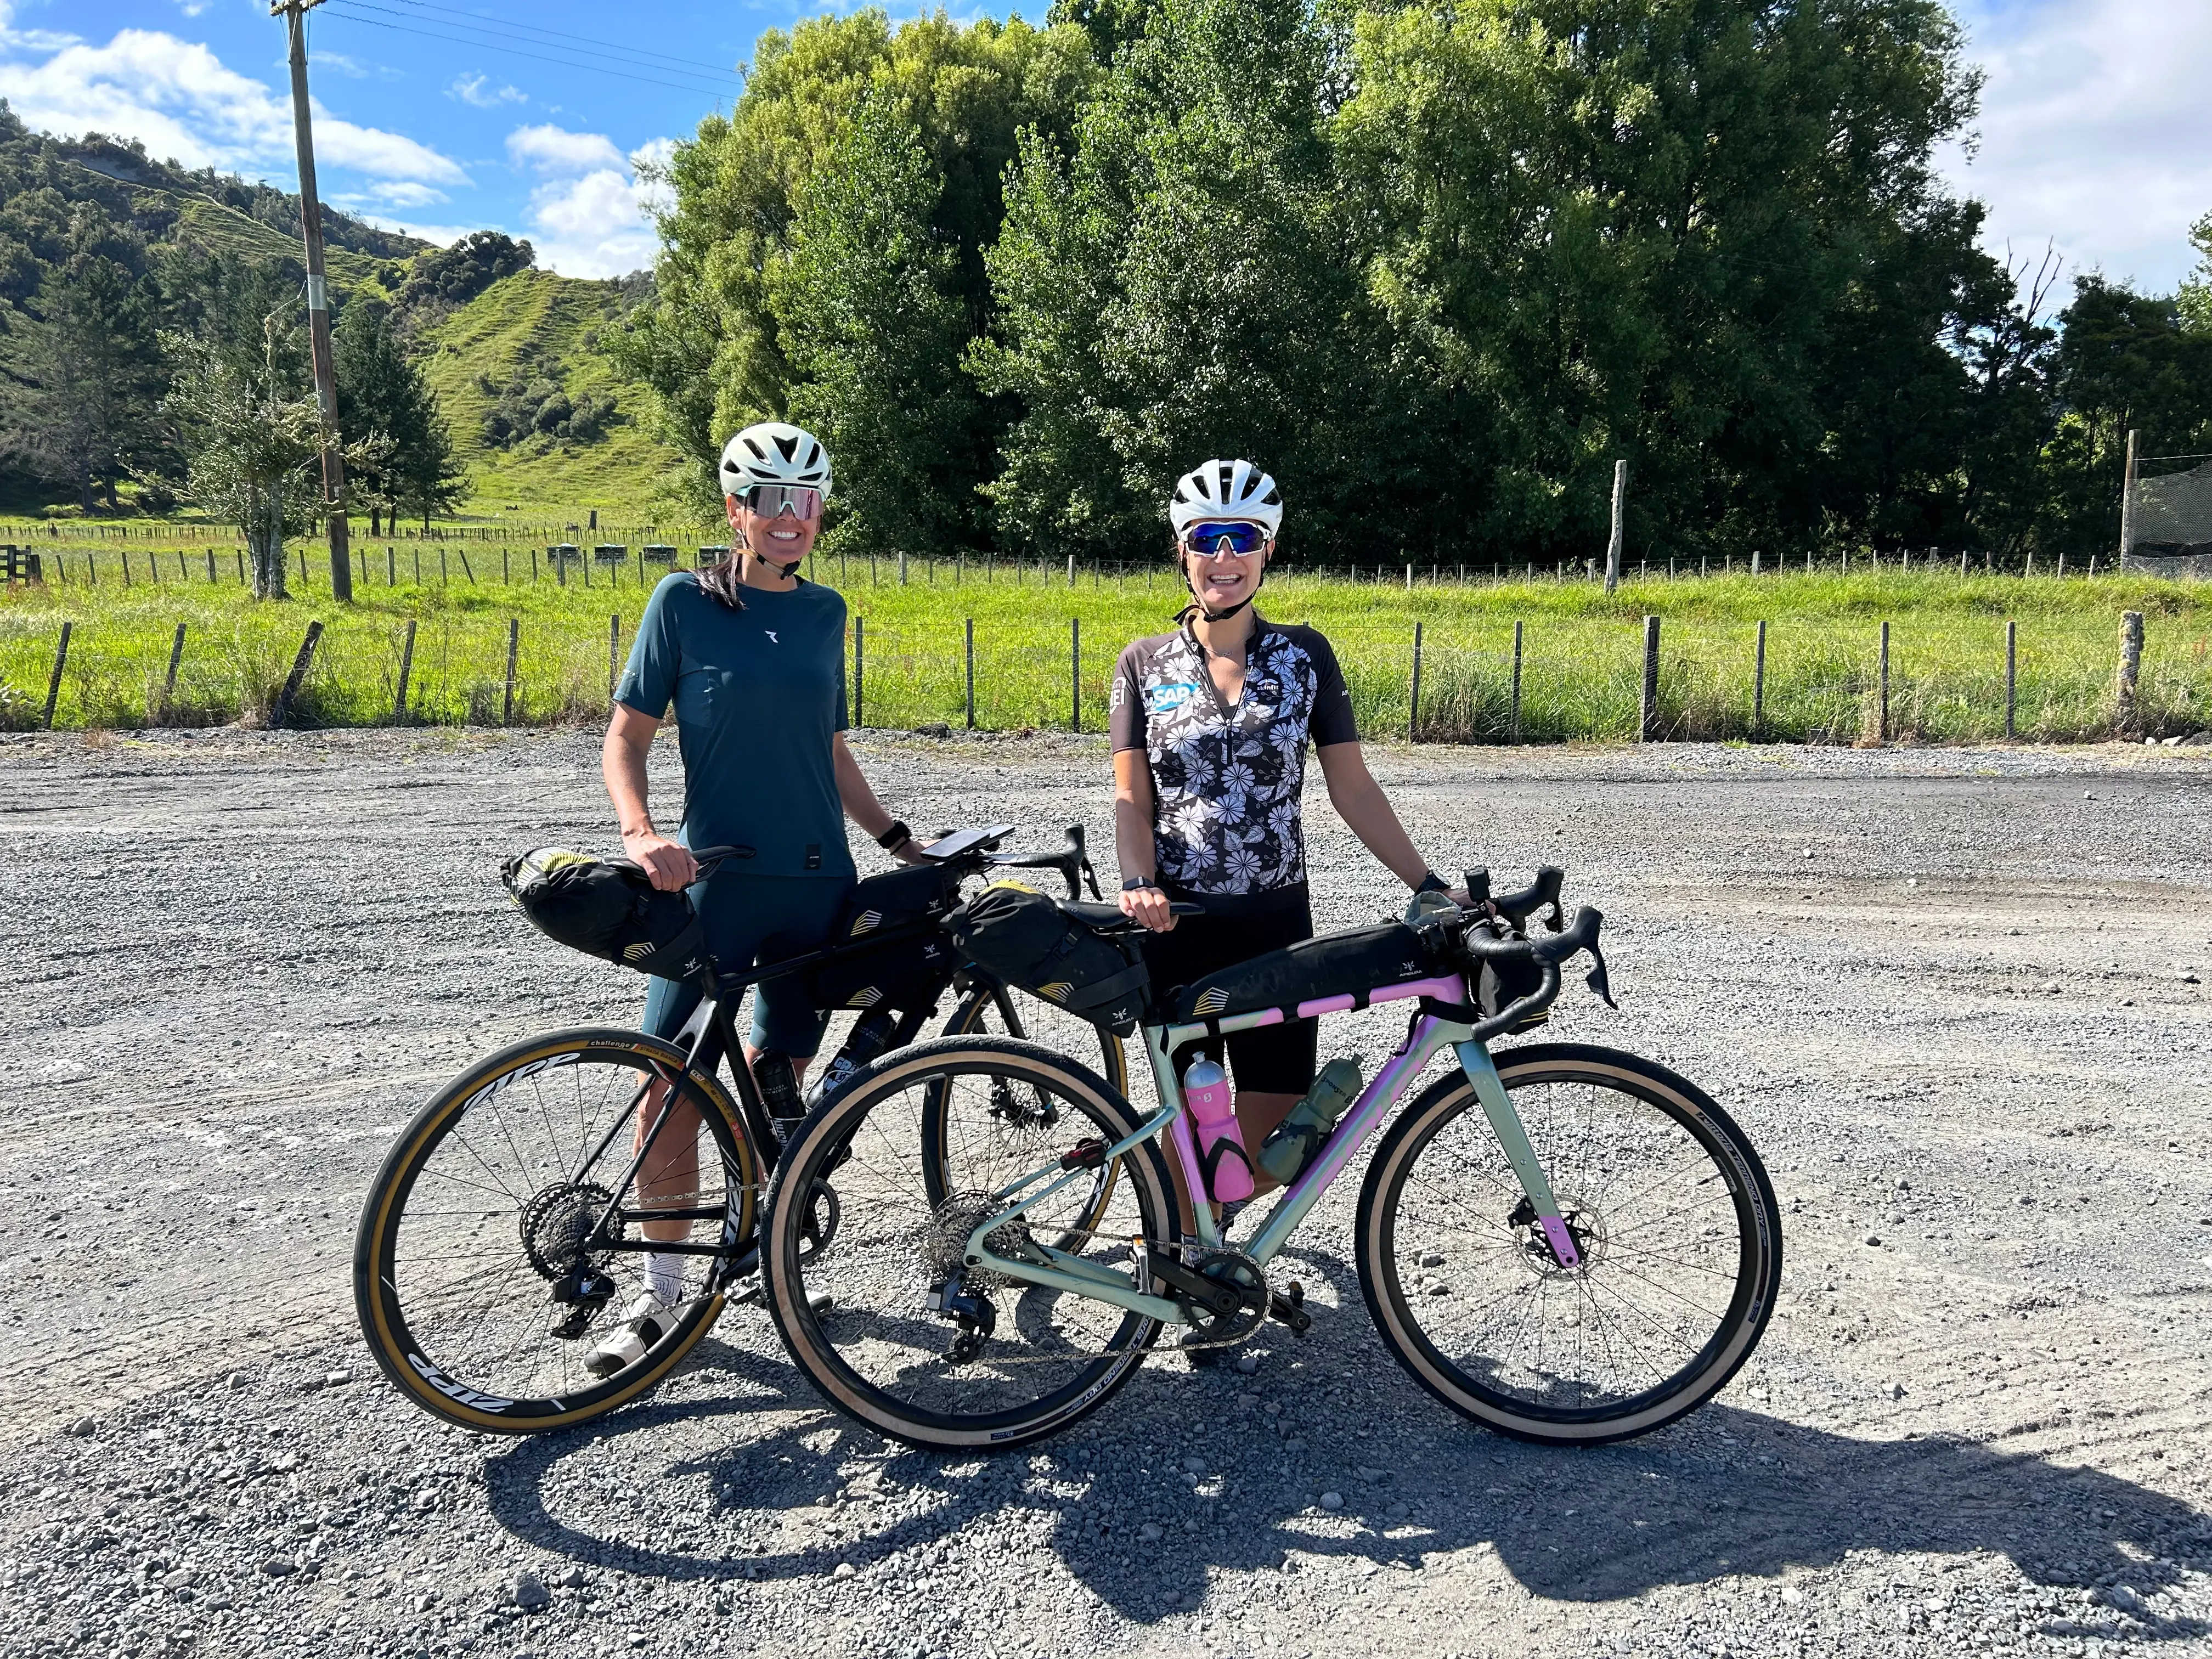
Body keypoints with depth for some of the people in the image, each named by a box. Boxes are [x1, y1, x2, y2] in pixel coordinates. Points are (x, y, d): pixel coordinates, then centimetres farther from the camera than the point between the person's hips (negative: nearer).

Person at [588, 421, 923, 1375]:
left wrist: (896, 839, 13)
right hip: (717, 879, -3)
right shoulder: (684, 601, -1)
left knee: (780, 1077, 12)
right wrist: (641, 834, -18)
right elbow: (627, 735, -2)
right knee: (674, 1083, -5)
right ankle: (663, 1296, 9)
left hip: (817, 882, 4)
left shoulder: (824, 612, 10)